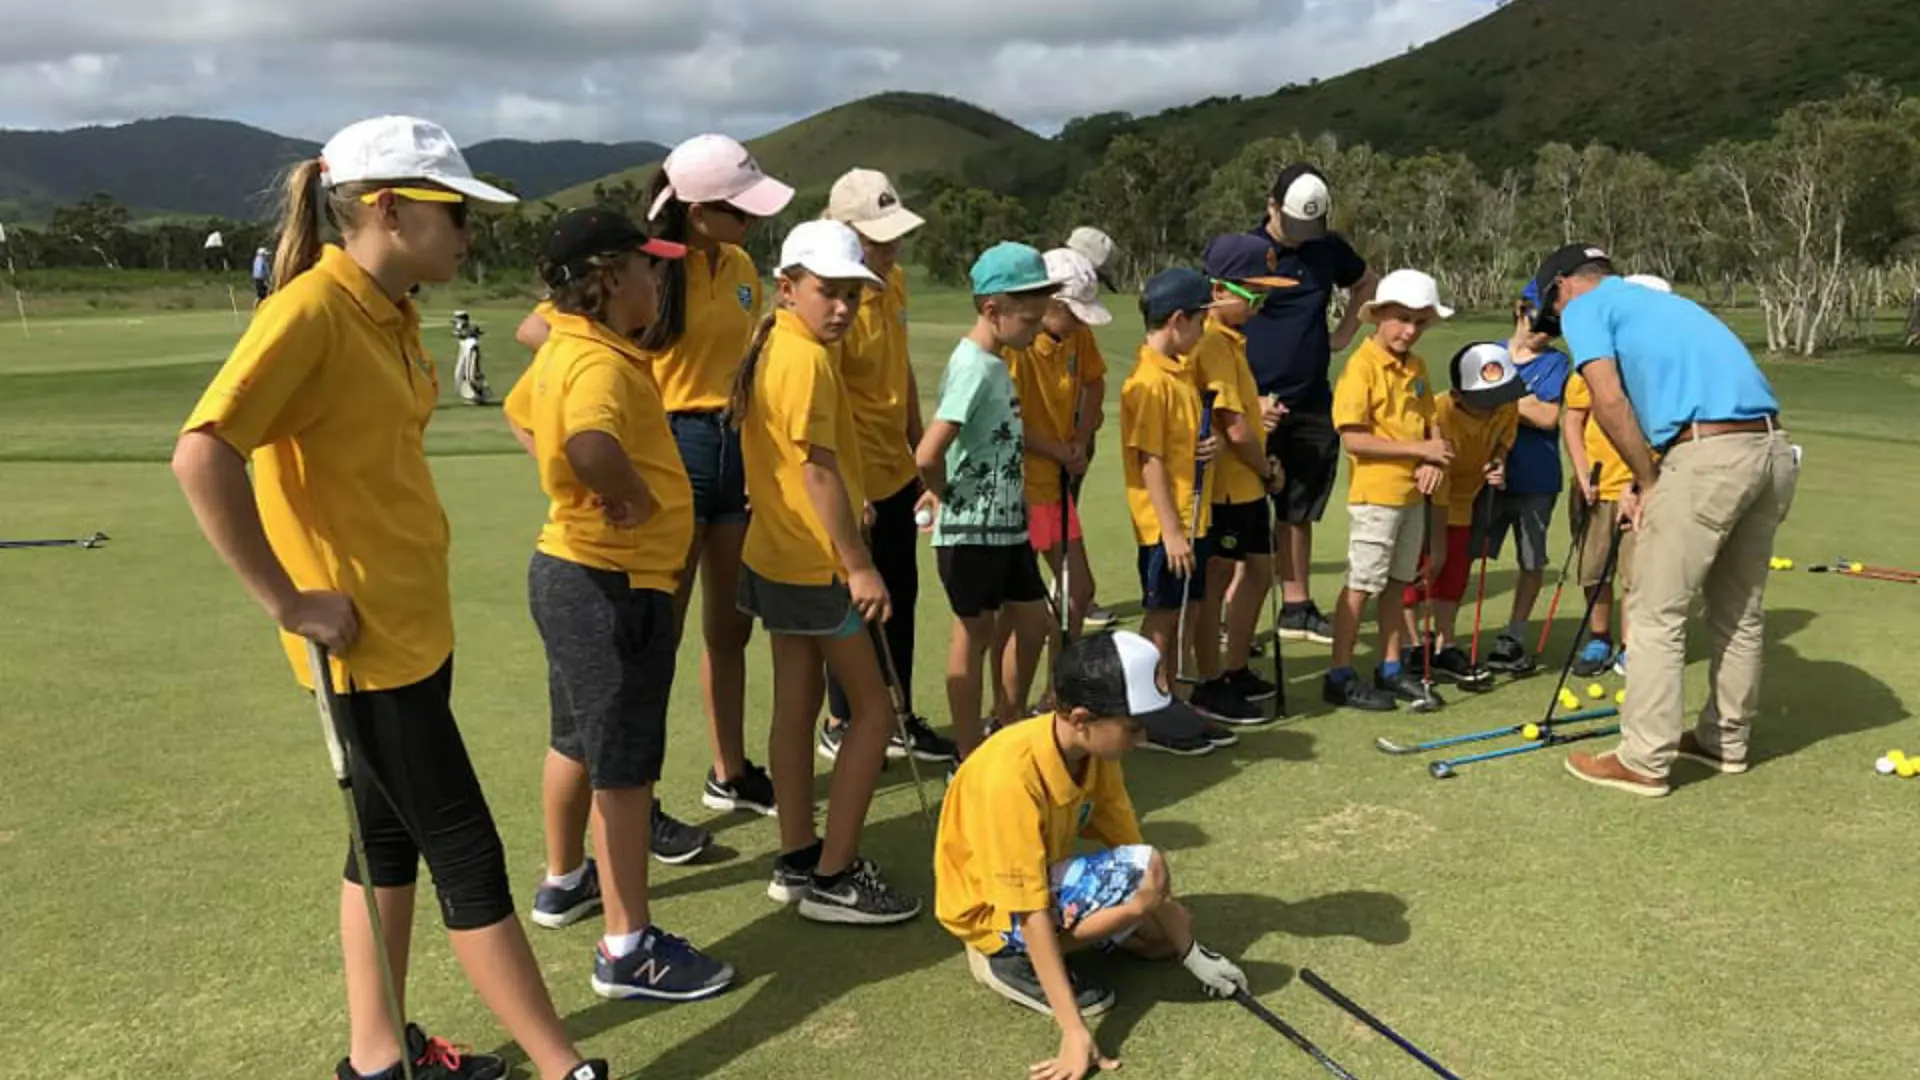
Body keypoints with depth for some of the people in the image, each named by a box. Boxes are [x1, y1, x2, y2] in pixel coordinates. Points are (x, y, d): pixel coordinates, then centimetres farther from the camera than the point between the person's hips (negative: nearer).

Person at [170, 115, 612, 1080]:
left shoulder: (391, 313, 7)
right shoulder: (310, 311, -20)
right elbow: (201, 457, -27)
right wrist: (288, 601, -22)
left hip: (416, 622, 9)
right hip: (366, 638, -9)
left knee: (393, 834, 18)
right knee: (467, 854, 0)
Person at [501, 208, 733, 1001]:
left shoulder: (564, 349, 8)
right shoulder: (601, 362, -23)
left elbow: (522, 418, 27)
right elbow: (591, 441, -45)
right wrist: (636, 499, -27)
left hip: (572, 569, 10)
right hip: (613, 583, -10)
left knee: (579, 738, 25)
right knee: (625, 764, -1)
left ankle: (564, 880, 44)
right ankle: (628, 949, 11)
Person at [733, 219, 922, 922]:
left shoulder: (772, 347, 10)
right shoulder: (807, 360, -19)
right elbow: (820, 470, -24)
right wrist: (860, 566, -22)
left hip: (778, 558, 10)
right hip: (816, 566, -10)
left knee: (797, 701, 15)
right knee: (872, 711, -1)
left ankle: (797, 861, 25)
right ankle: (833, 879, 5)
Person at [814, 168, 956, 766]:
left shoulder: (893, 281, 4)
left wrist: (918, 444, 16)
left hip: (898, 470, 8)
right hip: (855, 481, -8)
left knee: (900, 596, 16)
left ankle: (901, 716, 31)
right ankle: (841, 726, 24)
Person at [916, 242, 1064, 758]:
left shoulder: (997, 363, 8)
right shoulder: (974, 367, -20)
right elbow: (928, 455, -29)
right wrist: (947, 497, -12)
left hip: (1007, 525, 9)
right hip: (971, 532, -9)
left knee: (1031, 618, 17)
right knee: (976, 633, 2)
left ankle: (1010, 727, 34)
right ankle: (970, 759, 17)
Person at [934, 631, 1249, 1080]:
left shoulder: (1095, 751, -12)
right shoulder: (1010, 775, -35)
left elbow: (1127, 842, -3)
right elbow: (1031, 911, -34)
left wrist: (1187, 949, -5)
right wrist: (1074, 1031, -34)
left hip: (1047, 880, 8)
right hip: (994, 908, -8)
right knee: (1143, 872, -27)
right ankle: (1013, 959, -12)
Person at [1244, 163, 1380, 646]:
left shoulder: (1330, 248, 8)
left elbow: (1368, 282, 29)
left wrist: (1345, 331, 14)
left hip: (1313, 405, 5)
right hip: (1255, 406, -5)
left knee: (1299, 512, 13)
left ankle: (1297, 607, 23)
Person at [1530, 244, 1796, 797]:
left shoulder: (1585, 307, 5)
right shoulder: (1661, 301, 29)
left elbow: (1609, 401, -9)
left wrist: (1647, 480, 1)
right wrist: (1648, 482, 15)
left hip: (1709, 458, -8)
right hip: (1774, 451, 9)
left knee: (1656, 616, 2)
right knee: (1741, 612, 19)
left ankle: (1644, 761, 8)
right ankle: (1727, 741, 33)